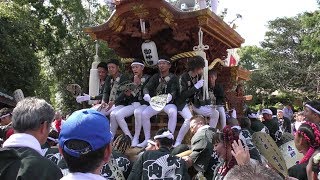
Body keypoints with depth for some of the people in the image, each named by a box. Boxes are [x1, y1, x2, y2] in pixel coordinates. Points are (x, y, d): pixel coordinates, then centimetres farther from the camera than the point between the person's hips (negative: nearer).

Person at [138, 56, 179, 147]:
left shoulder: (173, 78, 1)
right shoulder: (155, 77, 10)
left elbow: (174, 90, -14)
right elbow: (147, 87, -3)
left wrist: (170, 96, -40)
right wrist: (146, 94, -28)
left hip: (169, 103, -3)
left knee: (173, 112, -35)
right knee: (144, 114, -22)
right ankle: (147, 139, -9)